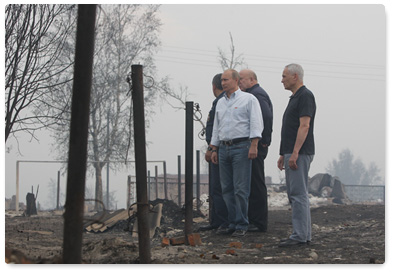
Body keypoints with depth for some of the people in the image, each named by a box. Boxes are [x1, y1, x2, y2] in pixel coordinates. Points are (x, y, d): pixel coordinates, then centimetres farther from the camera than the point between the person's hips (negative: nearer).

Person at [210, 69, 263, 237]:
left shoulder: (248, 99, 0)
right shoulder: (220, 103, 20)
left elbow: (256, 123, -8)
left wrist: (253, 145, -17)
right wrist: (214, 149, 18)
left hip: (241, 147, -7)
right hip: (224, 148, 7)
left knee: (241, 189, -8)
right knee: (227, 189, 6)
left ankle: (242, 225, -3)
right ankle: (232, 223, 12)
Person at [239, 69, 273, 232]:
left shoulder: (257, 94, -12)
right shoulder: (251, 94, 21)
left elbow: (267, 117, -24)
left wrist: (264, 141, -20)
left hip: (256, 146, -11)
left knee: (256, 184, -7)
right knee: (250, 184, 12)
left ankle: (259, 223, -4)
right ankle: (252, 219, 17)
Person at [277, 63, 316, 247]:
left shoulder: (305, 96, -11)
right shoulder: (294, 97, 20)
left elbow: (304, 126, -20)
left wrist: (294, 153, -24)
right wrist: (284, 154, 23)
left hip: (300, 154, -11)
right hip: (291, 153, 11)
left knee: (298, 194, -10)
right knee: (295, 194, 11)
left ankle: (299, 235, -9)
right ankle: (304, 234, 15)